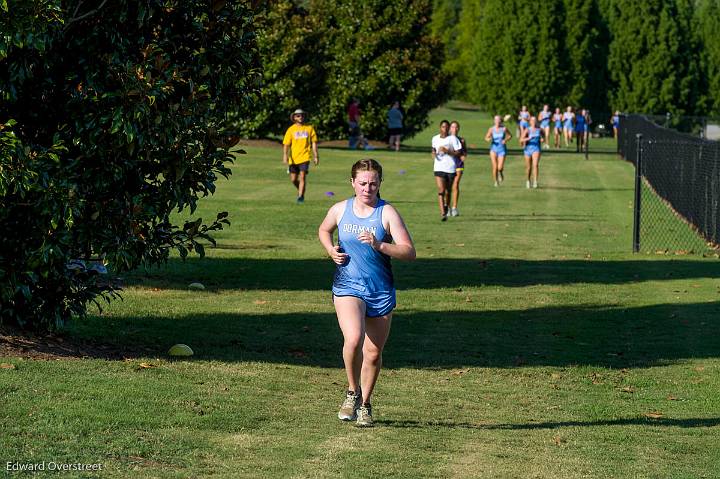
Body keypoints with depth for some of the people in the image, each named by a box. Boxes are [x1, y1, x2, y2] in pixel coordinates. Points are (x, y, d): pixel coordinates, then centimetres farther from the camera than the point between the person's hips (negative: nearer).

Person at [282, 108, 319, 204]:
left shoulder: (309, 128, 5)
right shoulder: (291, 130, 2)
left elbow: (314, 142, 10)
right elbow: (286, 144, -3)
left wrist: (315, 156, 6)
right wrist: (285, 155, -16)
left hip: (304, 157, -1)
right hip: (293, 158, 1)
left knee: (302, 177, -13)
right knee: (293, 179, 7)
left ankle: (301, 196, -8)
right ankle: (301, 190, 36)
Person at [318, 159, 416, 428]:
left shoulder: (387, 213, -5)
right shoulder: (340, 210, 2)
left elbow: (409, 252, -11)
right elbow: (324, 231, 25)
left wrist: (379, 245, -25)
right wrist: (331, 250, 4)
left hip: (381, 292, 0)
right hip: (348, 287, 0)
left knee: (373, 352, 8)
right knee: (353, 339, -25)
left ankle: (365, 405, 30)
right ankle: (353, 393, -2)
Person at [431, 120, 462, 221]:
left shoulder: (453, 139, -3)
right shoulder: (435, 139, 8)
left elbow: (459, 152, -6)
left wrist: (447, 151, -18)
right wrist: (434, 153, 4)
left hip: (450, 168, -1)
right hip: (438, 168, 1)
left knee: (448, 191, 11)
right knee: (441, 190, -13)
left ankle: (446, 208, 38)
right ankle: (443, 213, -20)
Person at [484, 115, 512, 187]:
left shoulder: (504, 129, -4)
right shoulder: (491, 129, -3)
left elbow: (510, 136, 9)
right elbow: (486, 137, 3)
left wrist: (506, 140, -10)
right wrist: (488, 139, -20)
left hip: (502, 149, -1)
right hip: (494, 149, 1)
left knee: (500, 167, -11)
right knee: (495, 167, -7)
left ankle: (500, 173, 27)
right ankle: (496, 181, 13)